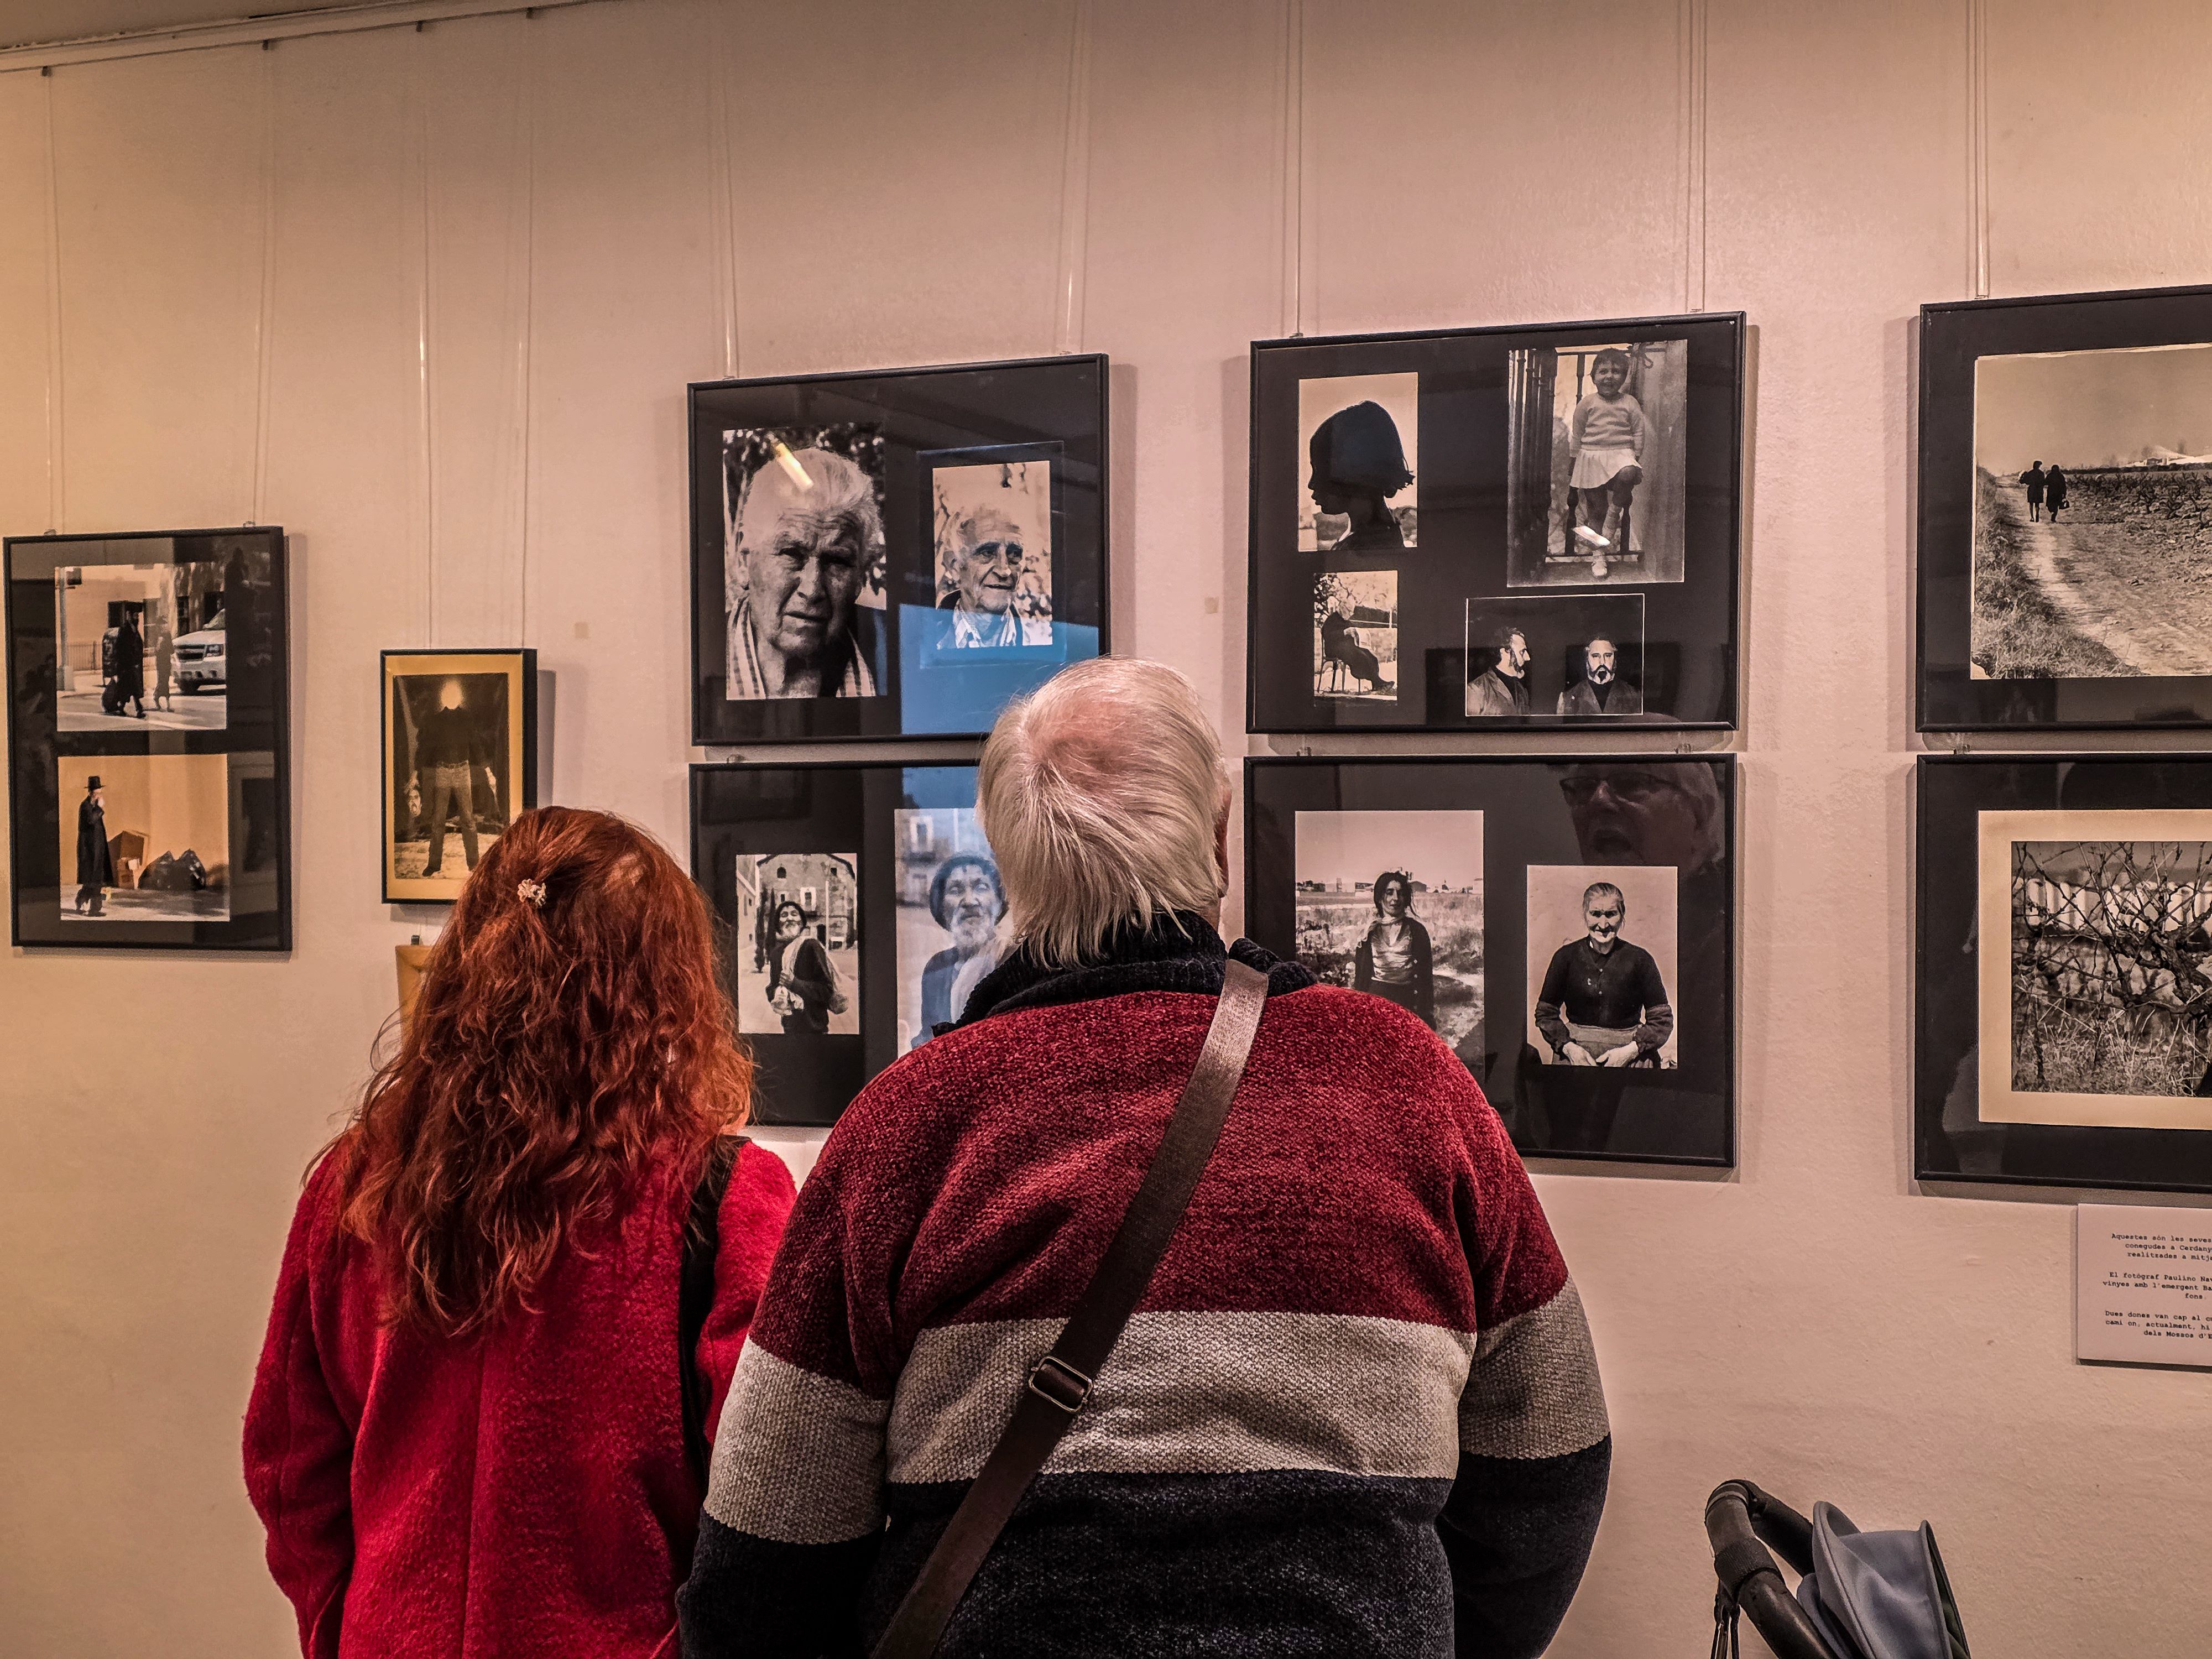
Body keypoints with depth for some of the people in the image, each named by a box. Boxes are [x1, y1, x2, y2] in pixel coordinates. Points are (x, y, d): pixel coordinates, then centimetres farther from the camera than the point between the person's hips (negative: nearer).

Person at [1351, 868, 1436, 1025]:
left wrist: (1425, 1018, -3)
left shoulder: (1416, 931, 3)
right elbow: (1360, 976, 10)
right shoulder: (1369, 933, 8)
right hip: (1375, 1000, 1)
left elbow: (1426, 977, 2)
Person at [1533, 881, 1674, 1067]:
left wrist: (1632, 1050, -12)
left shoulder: (1639, 959, -2)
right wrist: (1569, 1047, -9)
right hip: (1575, 1054, 0)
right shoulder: (1566, 957, 0)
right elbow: (1545, 1013, 5)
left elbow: (1662, 1020, 1)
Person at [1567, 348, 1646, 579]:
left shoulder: (1630, 404, 4)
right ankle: (1598, 554, 14)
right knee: (1595, 506, 2)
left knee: (1627, 475, -36)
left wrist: (1637, 461, 3)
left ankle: (1613, 517, -14)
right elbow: (1576, 436, 9)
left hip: (1621, 453, -1)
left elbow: (1638, 435, 9)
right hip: (1591, 456, 1)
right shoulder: (1587, 403, 4)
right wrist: (1571, 468, 9)